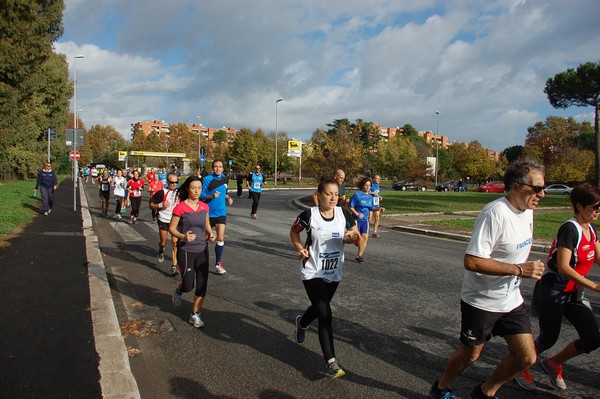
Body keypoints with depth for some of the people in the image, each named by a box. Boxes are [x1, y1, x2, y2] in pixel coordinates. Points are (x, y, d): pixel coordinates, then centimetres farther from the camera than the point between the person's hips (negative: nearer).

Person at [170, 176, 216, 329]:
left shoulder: (204, 207, 3)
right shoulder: (180, 207, -12)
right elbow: (171, 228, -8)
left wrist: (210, 234, -2)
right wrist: (183, 237, -26)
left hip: (202, 250, 4)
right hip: (185, 251, -4)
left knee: (202, 285, 3)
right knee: (188, 285, 1)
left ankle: (195, 314, 19)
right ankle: (178, 291, 37)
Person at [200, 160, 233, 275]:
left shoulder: (224, 178, 4)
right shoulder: (207, 179, -13)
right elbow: (201, 195, -13)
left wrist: (228, 197, 2)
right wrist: (212, 196, -29)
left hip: (221, 213, 3)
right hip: (208, 213, -3)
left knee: (220, 238, -6)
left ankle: (218, 264, 7)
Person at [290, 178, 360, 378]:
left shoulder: (343, 214, -8)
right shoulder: (309, 215, -16)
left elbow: (356, 238, -1)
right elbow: (294, 231, 1)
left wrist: (353, 236, -24)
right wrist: (300, 248, -15)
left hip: (334, 272, 4)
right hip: (313, 272, -4)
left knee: (320, 307, 22)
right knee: (325, 314, -11)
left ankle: (302, 323, 56)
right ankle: (331, 362, -2)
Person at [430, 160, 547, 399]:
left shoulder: (527, 211, 2)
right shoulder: (495, 213, -26)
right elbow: (472, 261, -30)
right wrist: (518, 269, -28)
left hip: (511, 300, 8)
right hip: (481, 301, -7)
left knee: (526, 357, 7)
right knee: (470, 354, 10)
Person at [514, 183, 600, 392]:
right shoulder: (569, 229, -21)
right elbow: (563, 267, -28)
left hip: (574, 294, 8)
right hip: (552, 292, -8)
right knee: (549, 338, 4)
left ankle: (552, 363, 27)